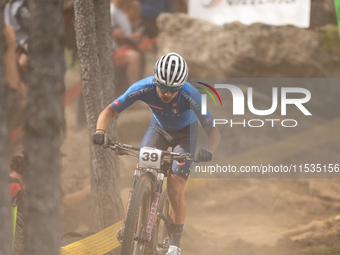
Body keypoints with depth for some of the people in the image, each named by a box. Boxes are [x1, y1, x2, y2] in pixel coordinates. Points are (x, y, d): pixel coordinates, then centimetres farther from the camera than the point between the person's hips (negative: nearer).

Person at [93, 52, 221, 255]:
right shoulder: (144, 88, -32)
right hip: (159, 129, 2)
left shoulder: (191, 96, -38)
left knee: (175, 192, -12)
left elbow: (213, 131, -34)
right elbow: (110, 111, -25)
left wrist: (209, 151, -55)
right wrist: (100, 131, -45)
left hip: (185, 133, -2)